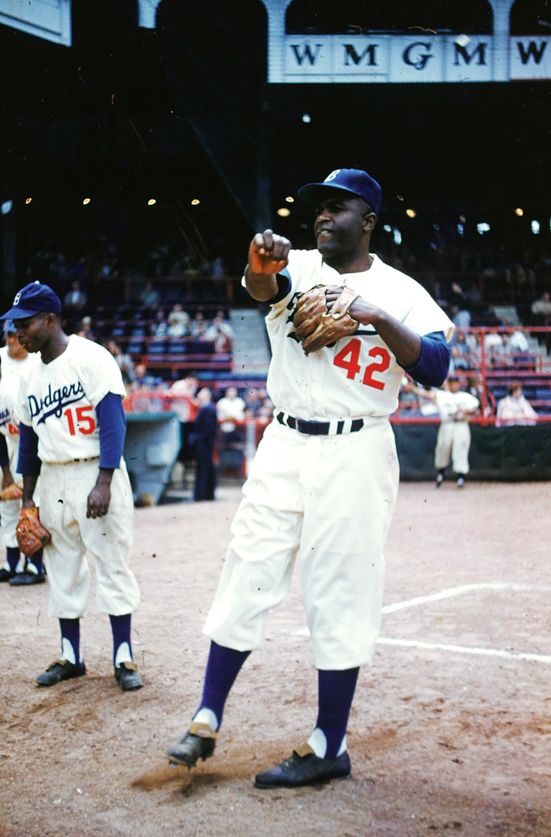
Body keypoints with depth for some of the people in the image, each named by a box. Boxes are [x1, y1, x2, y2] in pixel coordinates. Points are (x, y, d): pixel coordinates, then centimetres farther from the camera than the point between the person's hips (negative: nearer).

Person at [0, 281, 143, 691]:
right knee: (62, 571, 11)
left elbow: (113, 421, -15)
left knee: (113, 565, -2)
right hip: (53, 480, 7)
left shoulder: (91, 358, -10)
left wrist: (103, 484, -23)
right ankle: (71, 657, 22)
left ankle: (124, 659, 5)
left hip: (97, 473, -7)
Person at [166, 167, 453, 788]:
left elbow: (437, 370, -10)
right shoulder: (296, 268, 5)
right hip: (285, 447, 3)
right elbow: (263, 288, -19)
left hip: (355, 453, -3)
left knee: (339, 598, 0)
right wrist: (259, 265, -42)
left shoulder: (400, 292, 1)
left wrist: (382, 319, -23)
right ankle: (207, 721, 16)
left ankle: (330, 748, 10)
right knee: (247, 580, 4)